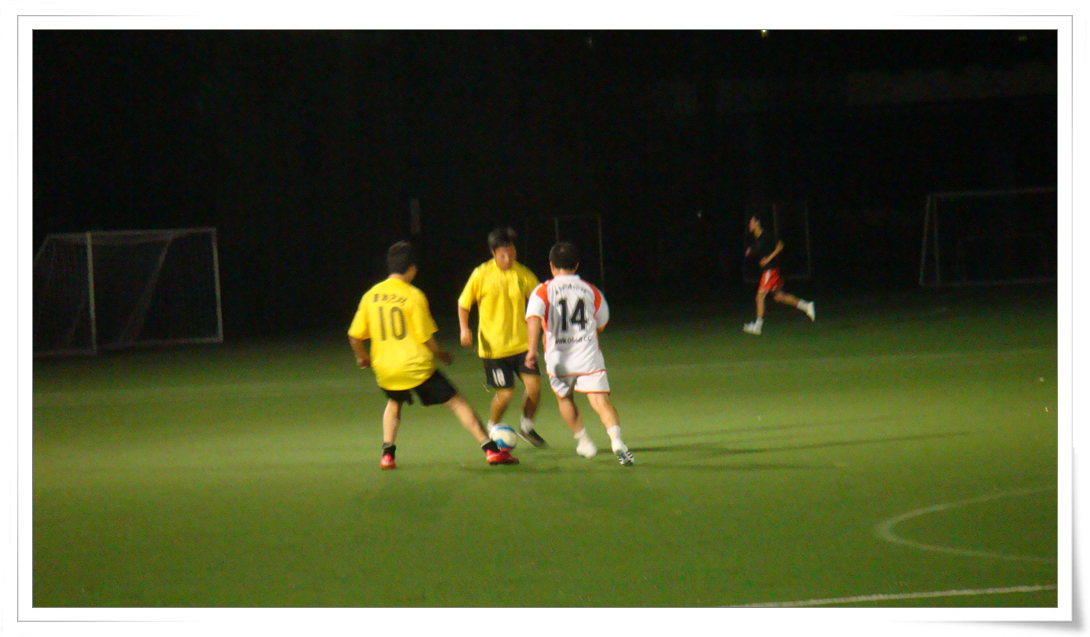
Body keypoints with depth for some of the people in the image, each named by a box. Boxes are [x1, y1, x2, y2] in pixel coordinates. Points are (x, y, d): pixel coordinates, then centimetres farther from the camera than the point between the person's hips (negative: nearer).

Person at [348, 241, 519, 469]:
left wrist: (362, 357, 26)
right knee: (456, 403, 4)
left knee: (394, 403, 33)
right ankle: (491, 449, 0)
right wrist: (441, 355, 9)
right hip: (416, 366, -4)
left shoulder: (371, 296, 3)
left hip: (384, 370, 4)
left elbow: (354, 336, 6)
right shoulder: (413, 296, -10)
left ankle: (388, 453, 16)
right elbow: (426, 338, -11)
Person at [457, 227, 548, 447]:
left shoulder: (523, 274, -2)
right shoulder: (481, 274, -8)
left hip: (521, 343, 3)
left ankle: (526, 427, 19)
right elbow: (463, 304, 3)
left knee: (534, 386, -7)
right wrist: (464, 330, -9)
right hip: (494, 345, -3)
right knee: (505, 393, -4)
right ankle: (493, 429, 25)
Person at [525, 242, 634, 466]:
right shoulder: (591, 291, 10)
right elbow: (601, 324, 23)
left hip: (559, 360, 0)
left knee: (564, 398, 26)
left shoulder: (543, 291, 1)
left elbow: (534, 319, -17)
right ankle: (616, 441, -31)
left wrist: (532, 349, -23)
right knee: (601, 402, -9)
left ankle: (583, 442, 29)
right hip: (589, 357, 0)